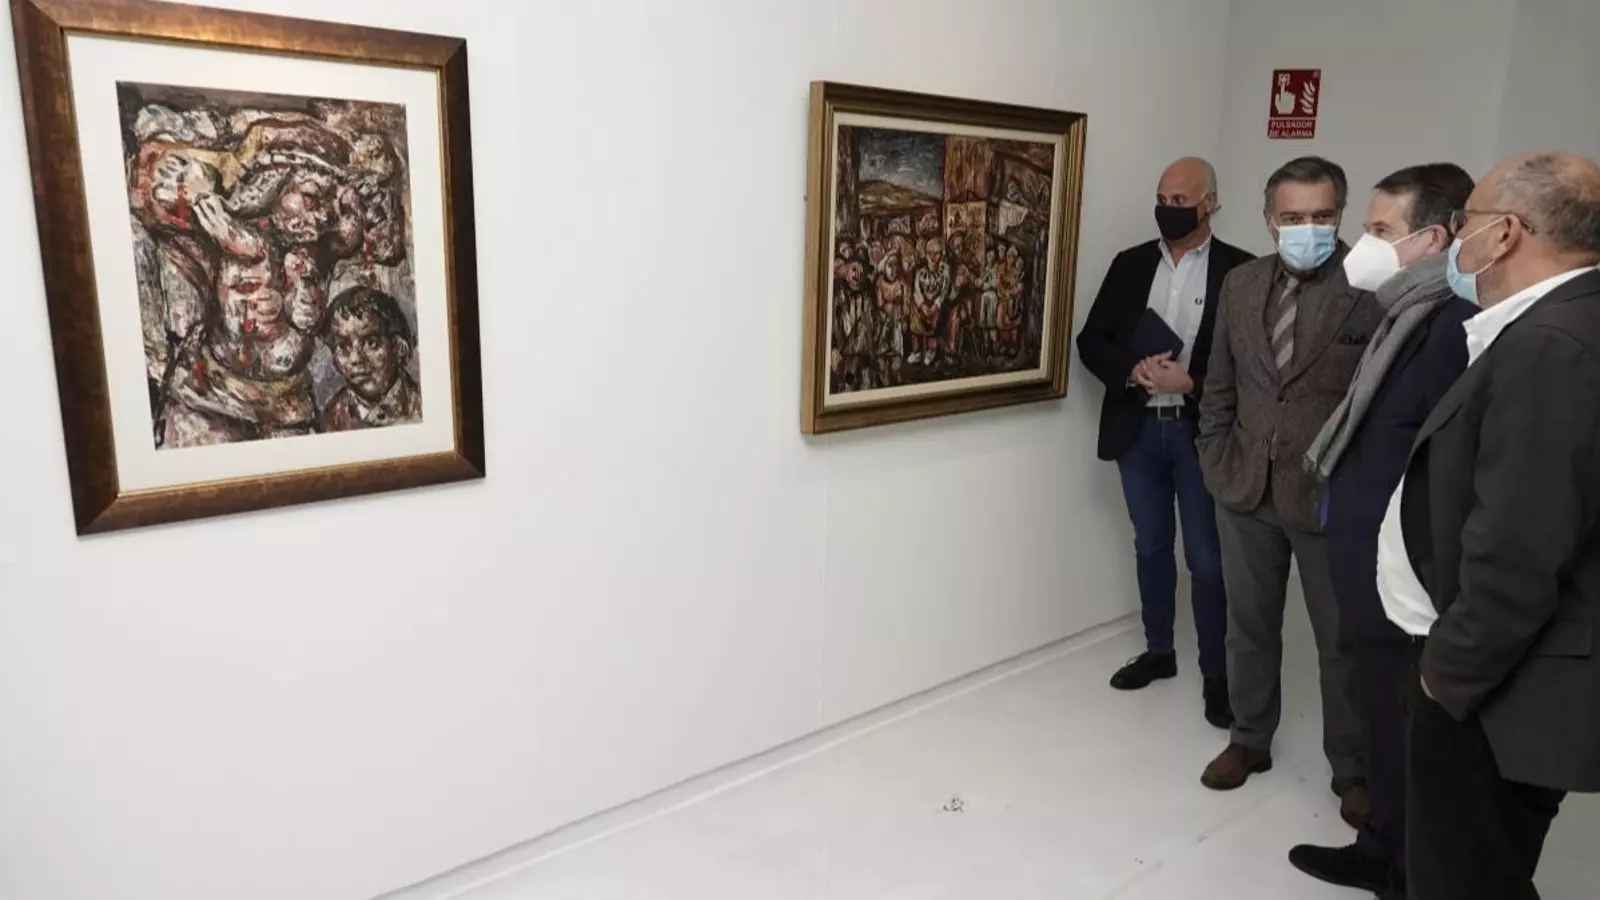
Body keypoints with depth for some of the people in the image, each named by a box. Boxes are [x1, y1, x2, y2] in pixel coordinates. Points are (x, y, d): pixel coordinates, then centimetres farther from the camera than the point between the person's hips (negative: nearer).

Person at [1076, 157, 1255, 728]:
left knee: (1207, 558, 4)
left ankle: (1216, 673, 18)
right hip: (1138, 430, 4)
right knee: (1151, 546, 16)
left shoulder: (1240, 270, -5)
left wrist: (1192, 383, -21)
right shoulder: (1130, 264, 7)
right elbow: (1091, 340, 4)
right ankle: (1158, 651, 32)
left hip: (1201, 432, -4)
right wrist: (1134, 371, -14)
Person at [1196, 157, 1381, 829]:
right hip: (1246, 489, 5)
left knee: (1342, 640, 11)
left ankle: (1352, 769, 30)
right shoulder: (1241, 283, 4)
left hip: (1331, 495, -4)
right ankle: (1250, 740, 37)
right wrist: (1217, 462, 5)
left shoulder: (1370, 288, -13)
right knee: (1249, 625, 17)